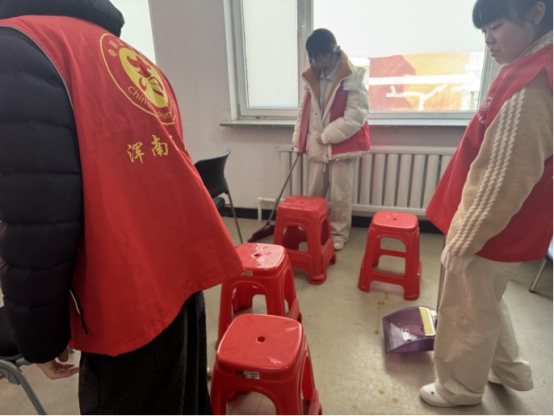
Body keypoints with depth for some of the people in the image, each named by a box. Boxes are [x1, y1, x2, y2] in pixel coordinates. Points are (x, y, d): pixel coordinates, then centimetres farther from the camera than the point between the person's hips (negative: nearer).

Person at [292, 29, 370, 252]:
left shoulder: (351, 78, -13)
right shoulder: (312, 76, 5)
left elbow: (356, 115, -17)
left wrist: (327, 135, -16)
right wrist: (299, 138, 7)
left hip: (341, 144, -5)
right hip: (317, 146, 5)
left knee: (340, 194, 4)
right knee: (314, 192, 14)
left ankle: (339, 232, 21)